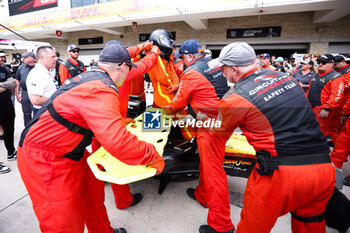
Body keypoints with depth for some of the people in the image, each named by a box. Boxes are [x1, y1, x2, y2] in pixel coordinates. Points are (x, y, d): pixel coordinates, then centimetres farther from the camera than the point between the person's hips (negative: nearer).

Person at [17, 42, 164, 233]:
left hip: (64, 151, 10)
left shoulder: (90, 76, 4)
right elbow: (118, 142, -38)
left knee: (93, 191, 19)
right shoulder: (103, 90, -28)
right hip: (45, 160, -9)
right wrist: (154, 157, -24)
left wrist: (120, 121, 28)